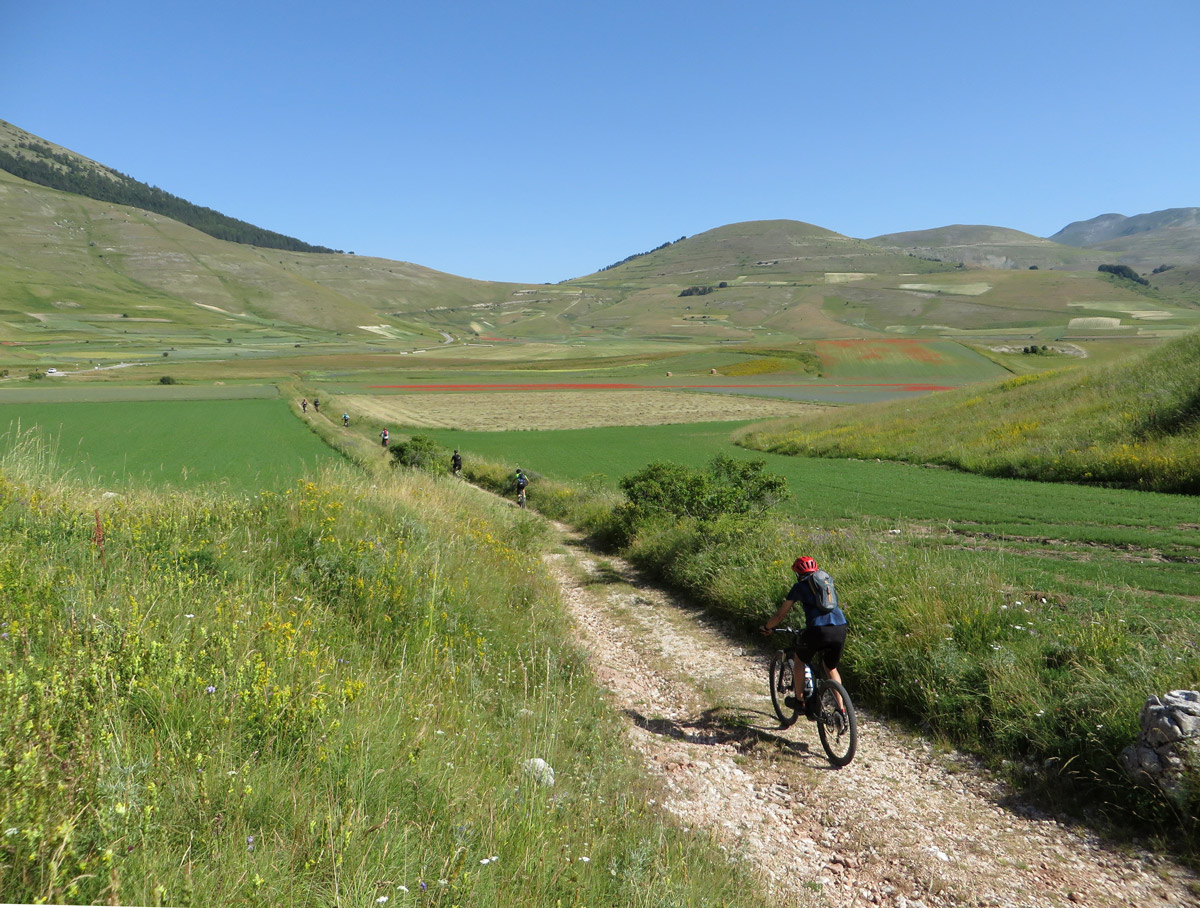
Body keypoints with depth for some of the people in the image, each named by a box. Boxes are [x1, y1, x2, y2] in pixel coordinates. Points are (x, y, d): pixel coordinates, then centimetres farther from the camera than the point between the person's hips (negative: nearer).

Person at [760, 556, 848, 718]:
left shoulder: (800, 586, 12)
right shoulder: (828, 580, 25)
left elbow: (780, 615, 14)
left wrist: (766, 628, 31)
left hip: (818, 630, -4)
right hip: (840, 629, 4)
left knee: (800, 660, 24)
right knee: (832, 668, 26)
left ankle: (799, 700, 29)